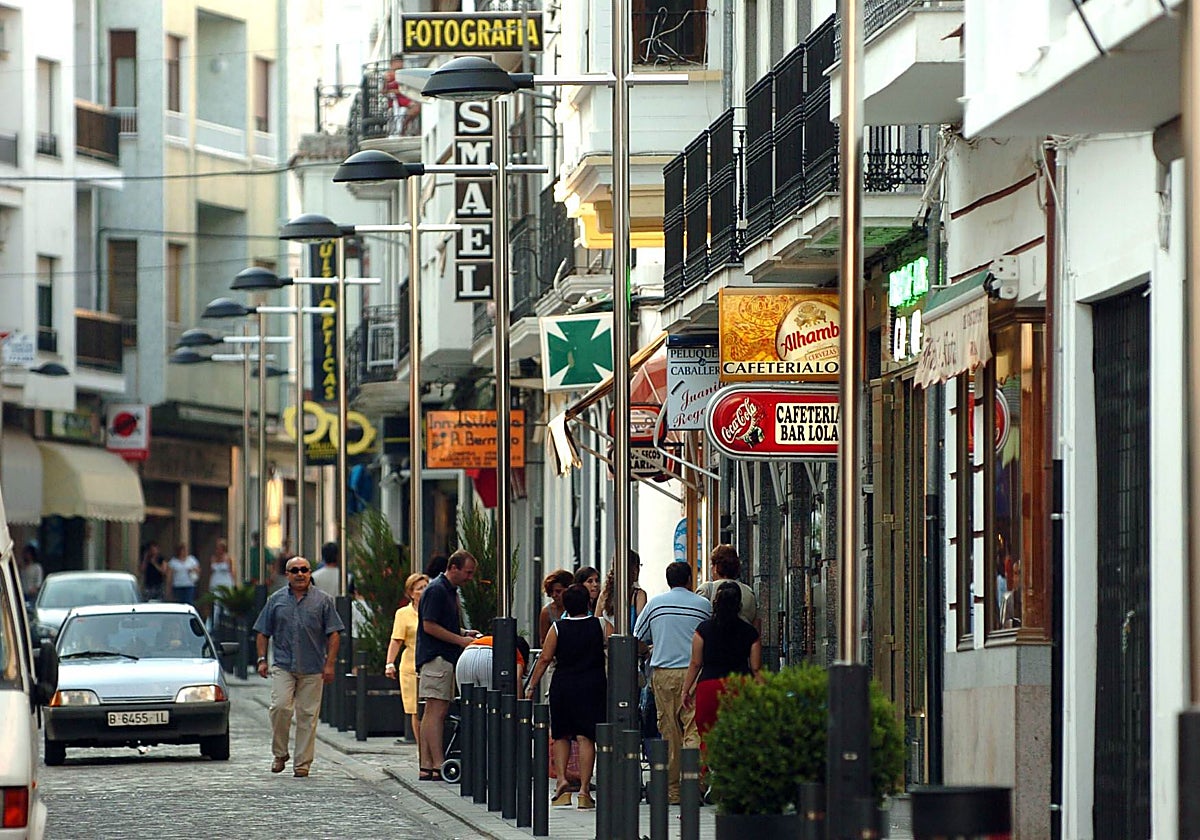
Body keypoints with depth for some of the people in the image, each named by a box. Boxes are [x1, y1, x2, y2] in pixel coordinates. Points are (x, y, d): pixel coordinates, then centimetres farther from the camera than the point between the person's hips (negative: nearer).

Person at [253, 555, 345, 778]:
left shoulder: (323, 601, 6)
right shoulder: (276, 600, 10)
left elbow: (333, 634, 4)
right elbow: (263, 632, 12)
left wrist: (329, 664, -4)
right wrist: (262, 659, 2)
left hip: (312, 668, 0)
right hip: (283, 666, 0)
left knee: (307, 715, 0)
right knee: (280, 707, -15)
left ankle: (302, 763, 5)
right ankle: (279, 754, 2)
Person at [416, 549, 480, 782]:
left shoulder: (450, 590, 18)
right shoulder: (436, 590, -13)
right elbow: (429, 626, -18)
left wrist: (464, 633, 11)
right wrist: (460, 640, -16)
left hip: (445, 658, 10)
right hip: (436, 658, -10)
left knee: (435, 712, 8)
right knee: (436, 711, -11)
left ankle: (426, 767, 9)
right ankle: (438, 767, -14)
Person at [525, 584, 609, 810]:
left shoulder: (558, 628, -1)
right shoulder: (600, 626, -1)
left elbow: (545, 658, -3)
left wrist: (532, 685, 4)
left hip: (563, 687, 0)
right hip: (593, 686, 0)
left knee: (561, 735, 17)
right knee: (585, 737, 0)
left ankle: (561, 780, 4)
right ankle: (584, 789, -6)